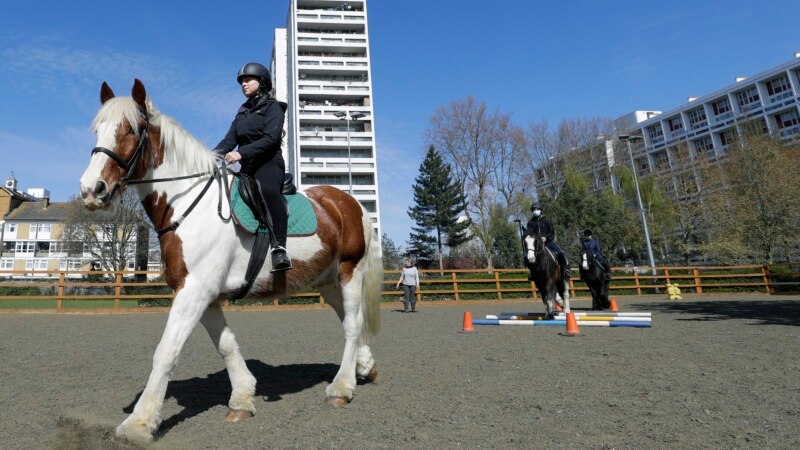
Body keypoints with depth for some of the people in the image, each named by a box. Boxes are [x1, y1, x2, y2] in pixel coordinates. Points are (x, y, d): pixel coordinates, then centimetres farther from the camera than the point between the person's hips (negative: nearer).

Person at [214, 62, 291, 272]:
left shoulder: (273, 107, 1)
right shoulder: (243, 112, 21)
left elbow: (271, 139, -15)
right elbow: (229, 140, 11)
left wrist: (241, 152, -27)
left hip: (269, 163, -8)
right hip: (247, 168, 8)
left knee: (268, 190, -39)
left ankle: (279, 249, -47)